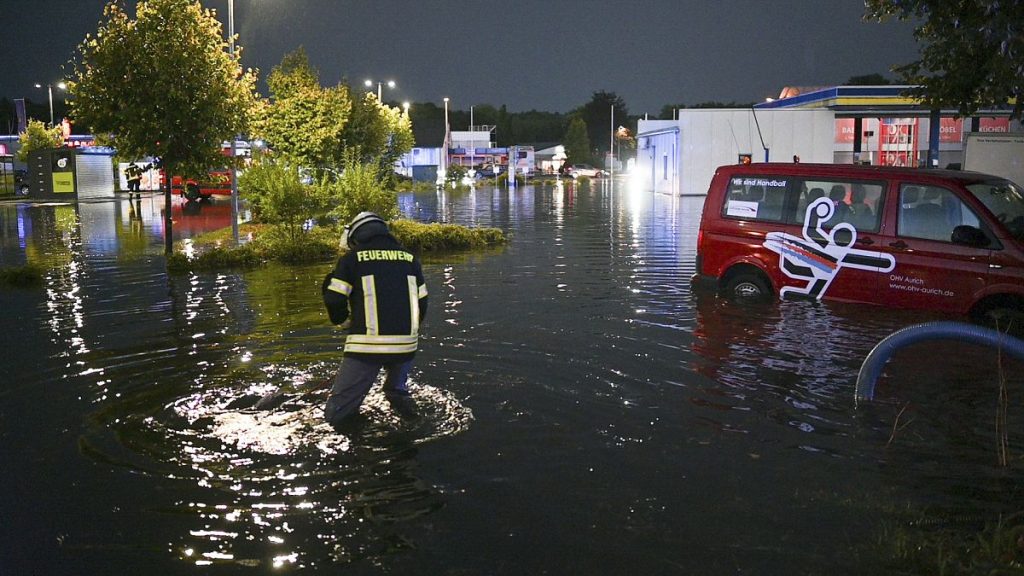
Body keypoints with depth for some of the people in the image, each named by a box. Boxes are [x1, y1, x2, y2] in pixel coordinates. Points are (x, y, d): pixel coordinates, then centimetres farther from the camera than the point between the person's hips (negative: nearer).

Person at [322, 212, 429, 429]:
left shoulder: (352, 258, 4)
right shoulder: (409, 258, 13)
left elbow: (334, 299, -1)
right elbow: (422, 303, 16)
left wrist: (345, 321, 20)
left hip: (366, 345, -3)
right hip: (406, 344, 3)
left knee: (336, 415, 6)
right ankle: (397, 393, 25)